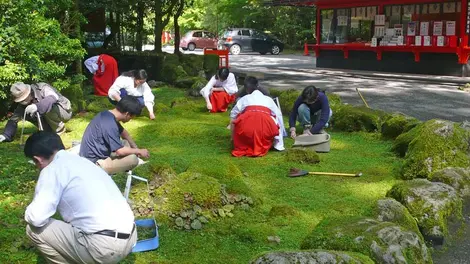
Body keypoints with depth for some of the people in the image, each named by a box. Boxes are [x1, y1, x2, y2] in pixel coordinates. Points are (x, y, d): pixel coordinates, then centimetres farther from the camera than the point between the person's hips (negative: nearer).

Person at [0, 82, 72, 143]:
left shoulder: (43, 88, -26)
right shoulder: (23, 104, -9)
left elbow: (54, 98, -46)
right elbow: (14, 118, -9)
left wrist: (37, 106, -60)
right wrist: (6, 135, -24)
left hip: (65, 111, -6)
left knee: (48, 107, -36)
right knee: (26, 114, -13)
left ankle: (59, 128, -12)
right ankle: (50, 131, -2)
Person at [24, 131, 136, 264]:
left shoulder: (52, 169, -5)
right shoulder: (80, 161, 21)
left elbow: (36, 218, -13)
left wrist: (29, 213, 12)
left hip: (105, 246, -9)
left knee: (34, 230, 6)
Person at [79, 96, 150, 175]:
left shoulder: (108, 115, 4)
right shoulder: (109, 124, -26)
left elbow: (123, 132, 20)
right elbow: (120, 151, -23)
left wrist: (135, 148, 9)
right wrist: (139, 151, -8)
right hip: (95, 163, -10)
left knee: (127, 143, 15)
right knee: (133, 159, -19)